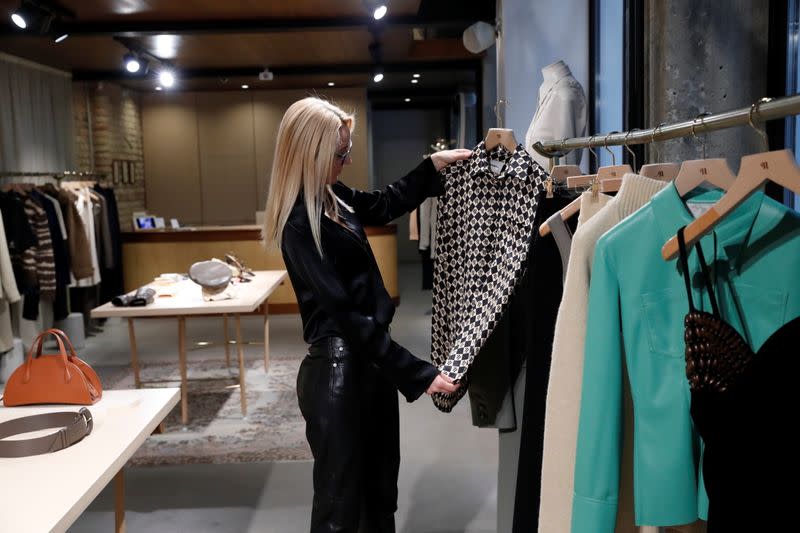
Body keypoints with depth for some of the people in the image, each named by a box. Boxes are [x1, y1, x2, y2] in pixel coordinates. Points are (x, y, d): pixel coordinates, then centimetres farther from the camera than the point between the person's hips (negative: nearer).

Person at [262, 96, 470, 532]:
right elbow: (345, 314, -24)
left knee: (381, 486, 22)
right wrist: (418, 374, -23)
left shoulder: (334, 197, 3)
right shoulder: (300, 224, -22)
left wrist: (433, 165, 17)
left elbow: (385, 205, 25)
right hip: (339, 367, -9)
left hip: (371, 358, 9)